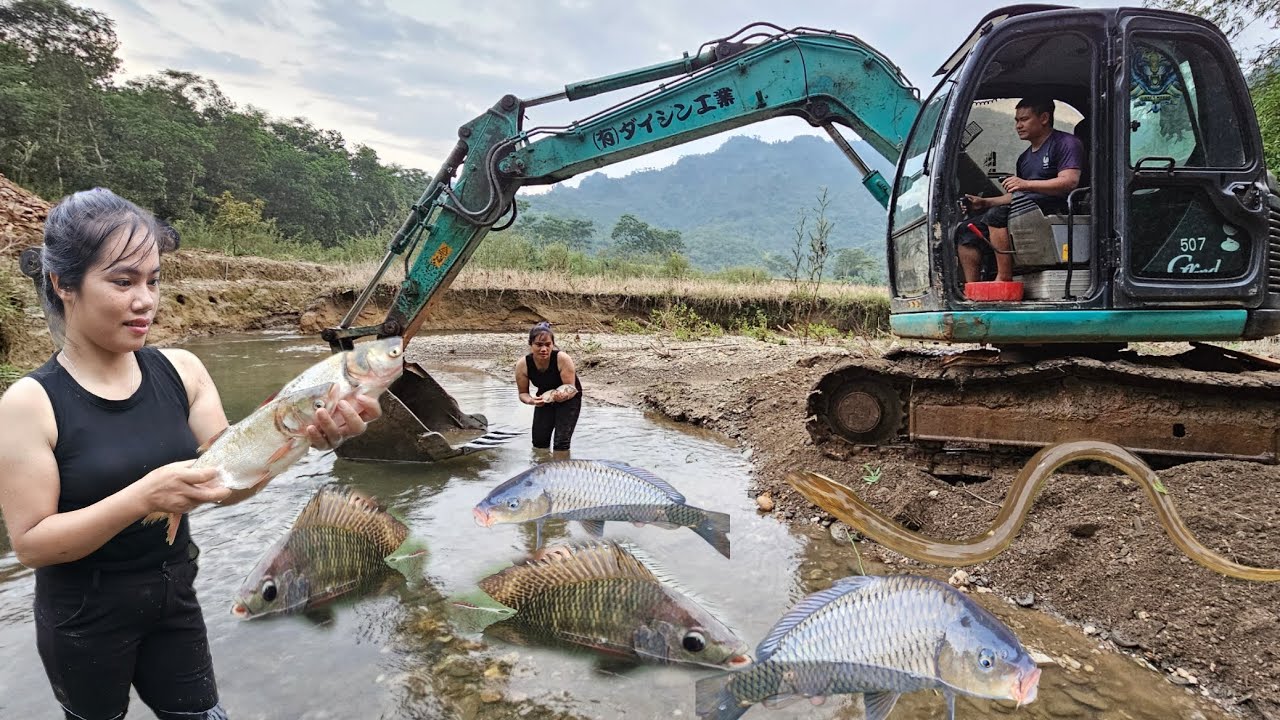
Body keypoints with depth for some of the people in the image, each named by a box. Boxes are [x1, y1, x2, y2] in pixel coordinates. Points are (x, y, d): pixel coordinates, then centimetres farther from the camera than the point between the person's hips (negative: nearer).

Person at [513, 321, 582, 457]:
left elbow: (571, 388, -27)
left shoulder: (563, 359, -33)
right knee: (539, 441, 3)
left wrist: (562, 395, -50)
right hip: (544, 399, 4)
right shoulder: (522, 365, -23)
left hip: (569, 399, -3)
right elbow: (523, 393, -12)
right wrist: (531, 400, -35)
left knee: (561, 442, -14)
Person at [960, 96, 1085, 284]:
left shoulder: (1066, 143, 1)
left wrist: (1027, 184, -25)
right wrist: (985, 203, 15)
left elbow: (1070, 182, -15)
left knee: (997, 215, -31)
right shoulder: (1024, 157, 28)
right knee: (967, 234, -4)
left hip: (1054, 212, -9)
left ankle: (1004, 277, -31)